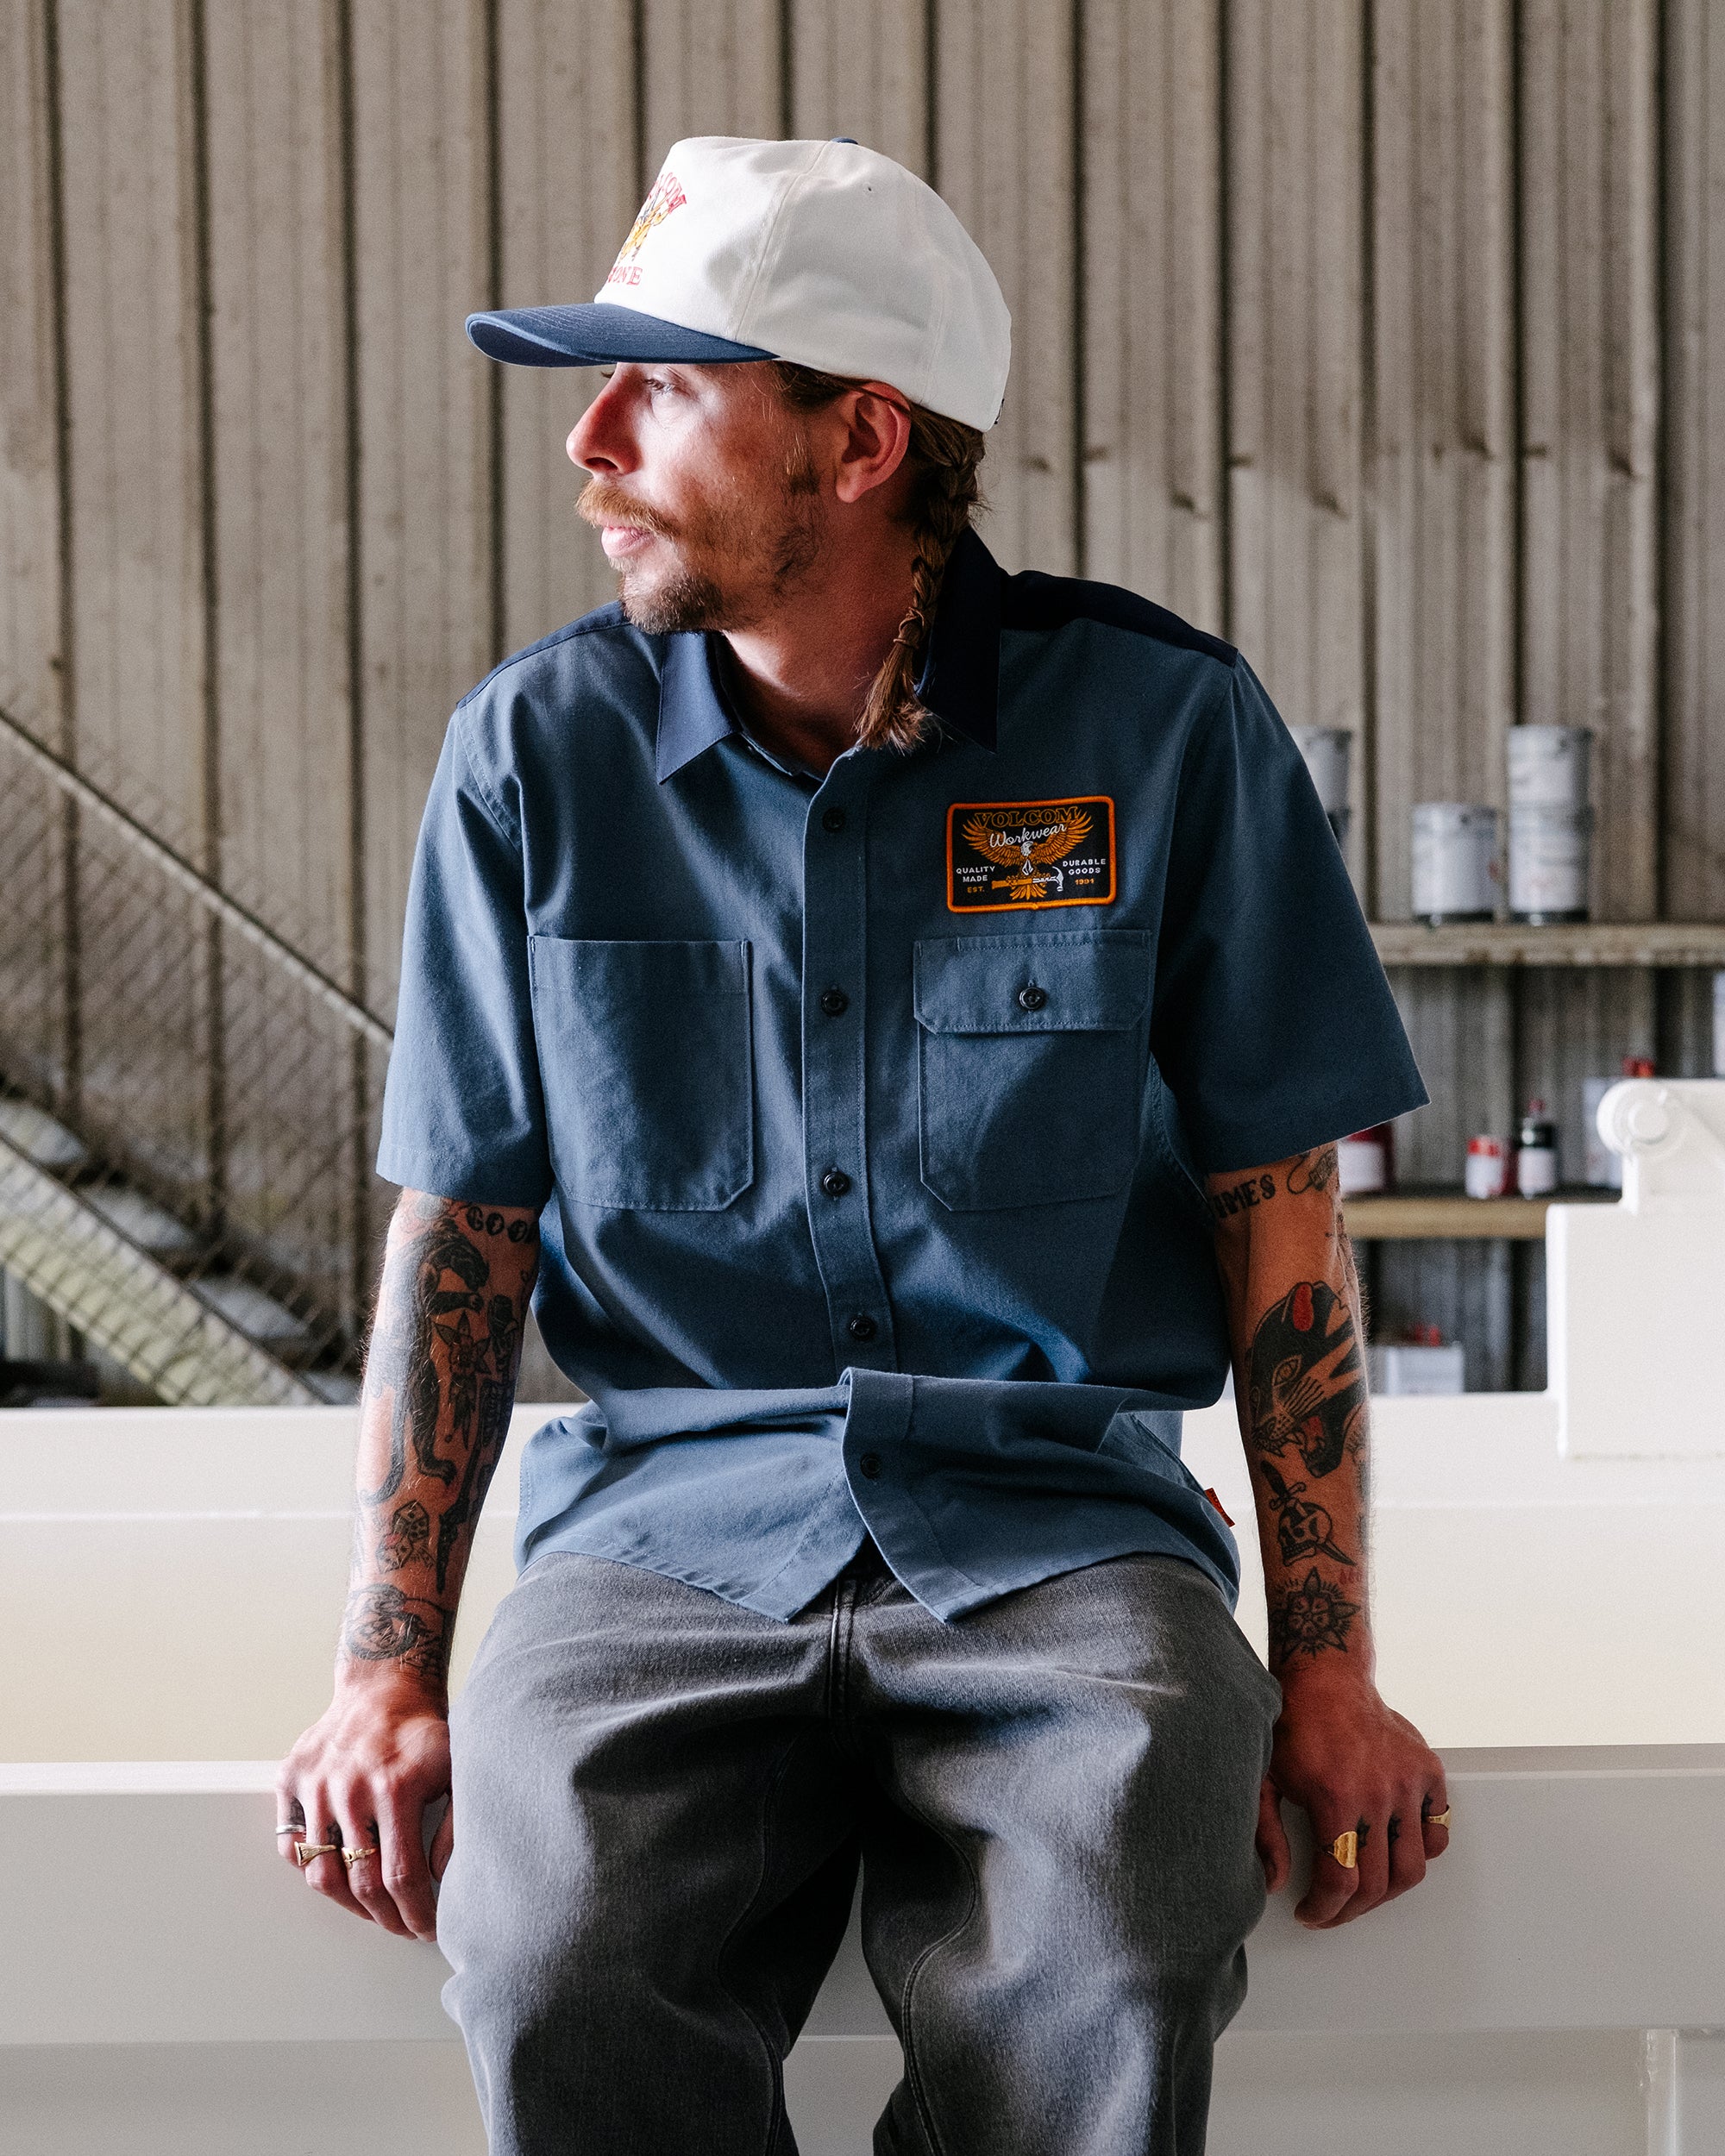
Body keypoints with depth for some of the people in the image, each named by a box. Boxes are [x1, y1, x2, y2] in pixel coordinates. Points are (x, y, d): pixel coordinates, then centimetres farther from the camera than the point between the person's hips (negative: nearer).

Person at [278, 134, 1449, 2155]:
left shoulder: (1161, 727, 1)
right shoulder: (533, 751, 5)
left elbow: (1278, 1218, 4)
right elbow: (460, 1233, 7)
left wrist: (1329, 1674, -1)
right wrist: (388, 1673, -2)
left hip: (1063, 1523, -1)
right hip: (666, 1519, 1)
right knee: (561, 1985, -29)